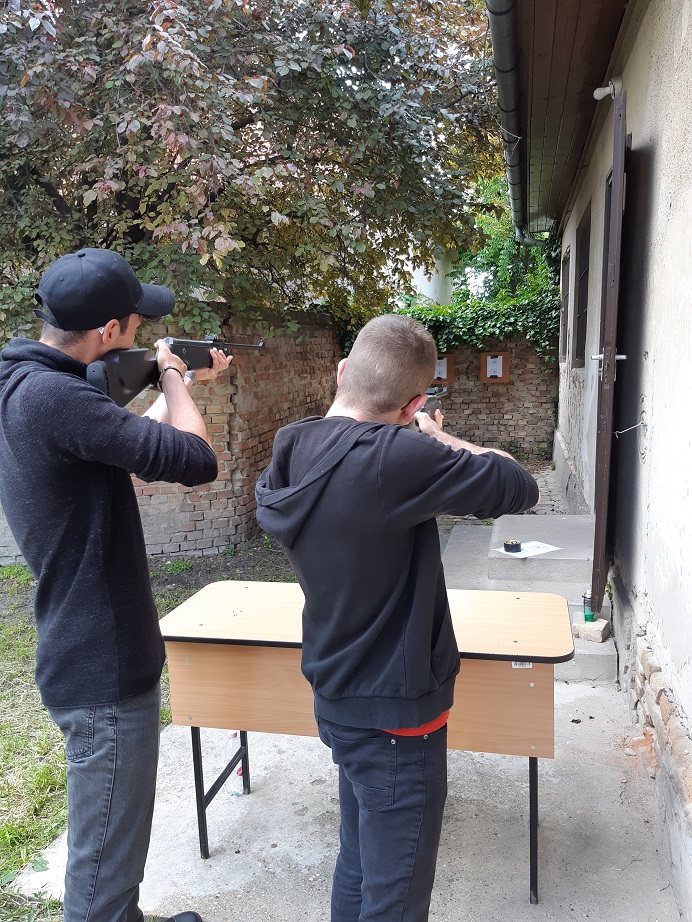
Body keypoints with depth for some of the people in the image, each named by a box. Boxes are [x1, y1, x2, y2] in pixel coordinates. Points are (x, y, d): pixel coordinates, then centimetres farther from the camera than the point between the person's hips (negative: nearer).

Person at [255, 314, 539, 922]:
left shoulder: (294, 456, -3)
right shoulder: (394, 457, -29)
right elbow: (519, 487, -18)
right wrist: (441, 440, -4)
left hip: (341, 698, 8)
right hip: (395, 713, -8)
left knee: (359, 870, 25)